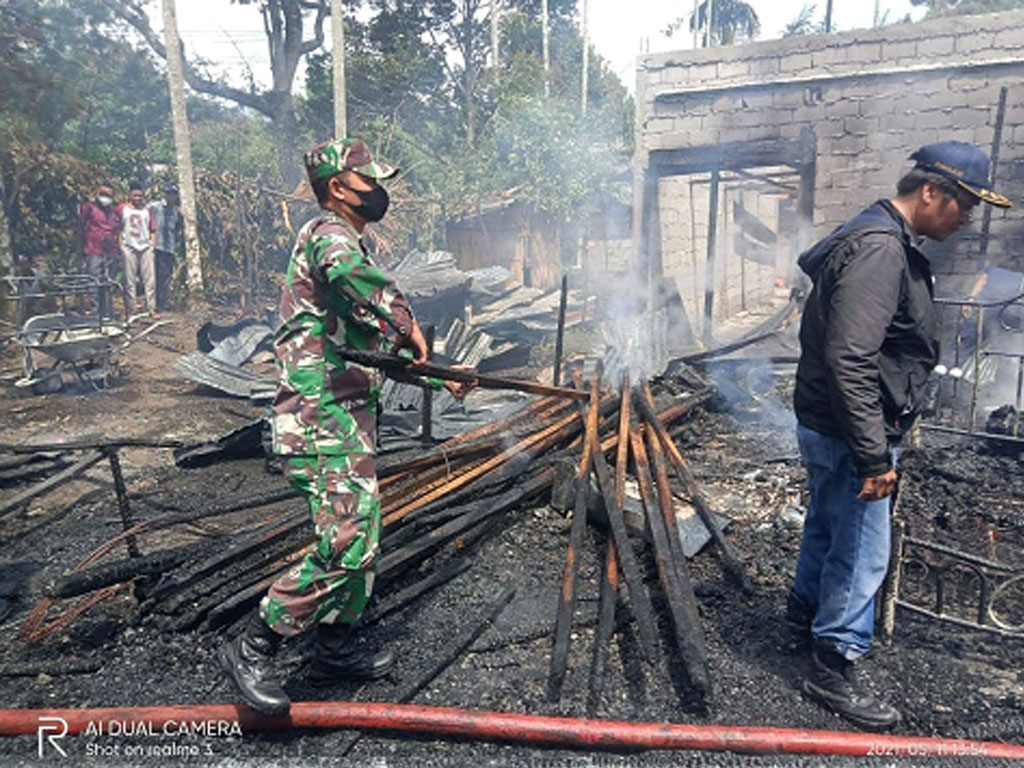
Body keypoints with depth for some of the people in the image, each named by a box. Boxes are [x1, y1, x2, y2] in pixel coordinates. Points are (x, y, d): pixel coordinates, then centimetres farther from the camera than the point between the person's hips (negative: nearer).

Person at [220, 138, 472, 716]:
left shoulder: (354, 245, 24)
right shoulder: (328, 234, -9)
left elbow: (378, 340, 29)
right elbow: (349, 272, -37)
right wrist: (409, 325, -26)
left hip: (352, 418, 11)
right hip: (322, 418, -11)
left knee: (362, 541, 16)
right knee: (344, 547, -13)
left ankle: (338, 650, 30)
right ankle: (252, 651, 4)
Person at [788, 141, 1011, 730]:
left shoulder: (889, 241, 12)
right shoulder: (880, 249, -22)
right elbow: (850, 362, -30)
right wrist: (874, 457, -27)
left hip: (829, 427, 10)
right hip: (847, 432, -10)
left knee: (828, 524, 26)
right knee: (862, 553, 1)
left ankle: (808, 606, 47)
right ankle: (835, 669, 16)